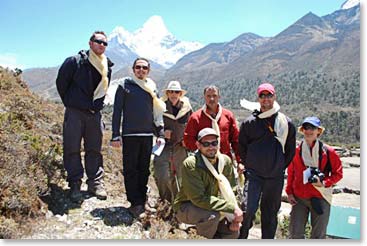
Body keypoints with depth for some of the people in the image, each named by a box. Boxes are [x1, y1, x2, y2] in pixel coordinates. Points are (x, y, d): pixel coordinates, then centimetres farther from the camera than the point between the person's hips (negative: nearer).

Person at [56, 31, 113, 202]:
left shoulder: (107, 67, 9)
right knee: (72, 149, -1)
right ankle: (75, 185, 9)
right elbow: (61, 82, 1)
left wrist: (97, 104, 15)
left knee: (95, 150, 7)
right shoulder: (75, 62, -6)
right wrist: (70, 102, 7)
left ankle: (96, 184, 16)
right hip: (74, 112, -4)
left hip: (95, 113, 4)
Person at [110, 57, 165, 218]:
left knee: (144, 170, 9)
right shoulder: (125, 85, 3)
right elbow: (117, 111, 0)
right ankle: (135, 204, 6)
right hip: (130, 134, -3)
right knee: (131, 170, -1)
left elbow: (157, 113, 16)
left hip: (148, 135, 4)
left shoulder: (152, 88, 14)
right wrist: (115, 136, -7)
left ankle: (142, 201, 19)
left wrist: (160, 134, 8)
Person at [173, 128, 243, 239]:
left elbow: (230, 192, 0)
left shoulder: (225, 161, -7)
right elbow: (199, 198, -29)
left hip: (211, 206, 6)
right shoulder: (190, 164, -26)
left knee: (233, 232, -1)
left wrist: (233, 217, -15)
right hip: (186, 207, -6)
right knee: (212, 216, -32)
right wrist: (232, 208, -30)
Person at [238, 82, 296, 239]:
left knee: (270, 213, 13)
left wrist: (281, 167, 9)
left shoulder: (286, 123, 1)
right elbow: (241, 146, 7)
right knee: (248, 209, -12)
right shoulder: (249, 122, -2)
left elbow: (291, 150, 10)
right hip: (254, 175, -2)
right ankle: (241, 237, 10)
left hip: (276, 177, 2)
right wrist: (249, 165, 7)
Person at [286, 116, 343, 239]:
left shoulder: (328, 151, -4)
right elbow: (290, 173, 9)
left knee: (318, 235, 10)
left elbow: (338, 173, 1)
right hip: (299, 198, 2)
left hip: (320, 198, -1)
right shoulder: (296, 151, 2)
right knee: (295, 233, 5)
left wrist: (325, 183, -15)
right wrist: (289, 192, 5)